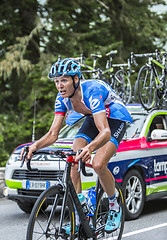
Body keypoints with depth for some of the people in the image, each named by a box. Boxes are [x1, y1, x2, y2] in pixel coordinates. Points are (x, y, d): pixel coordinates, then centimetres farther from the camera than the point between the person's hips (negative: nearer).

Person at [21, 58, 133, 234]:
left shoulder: (92, 91, -37)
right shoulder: (62, 98, -16)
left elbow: (105, 132, -46)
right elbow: (53, 134, -14)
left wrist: (89, 148, -65)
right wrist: (36, 146, -34)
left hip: (115, 119, -6)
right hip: (93, 119, 6)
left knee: (98, 164, -26)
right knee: (73, 164, -13)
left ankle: (115, 207, 1)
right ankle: (77, 218, -4)